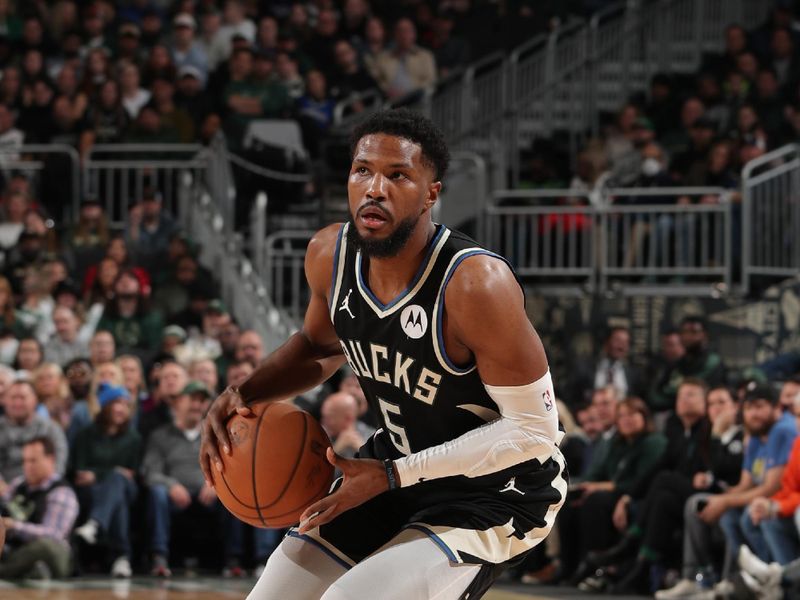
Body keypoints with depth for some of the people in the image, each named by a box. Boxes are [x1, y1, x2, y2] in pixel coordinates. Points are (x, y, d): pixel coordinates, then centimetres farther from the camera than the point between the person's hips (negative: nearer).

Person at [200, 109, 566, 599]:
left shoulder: (475, 284, -31)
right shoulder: (331, 255, -10)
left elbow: (533, 428, -25)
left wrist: (391, 477, -27)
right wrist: (243, 394, -6)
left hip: (496, 491, -7)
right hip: (400, 463, 7)